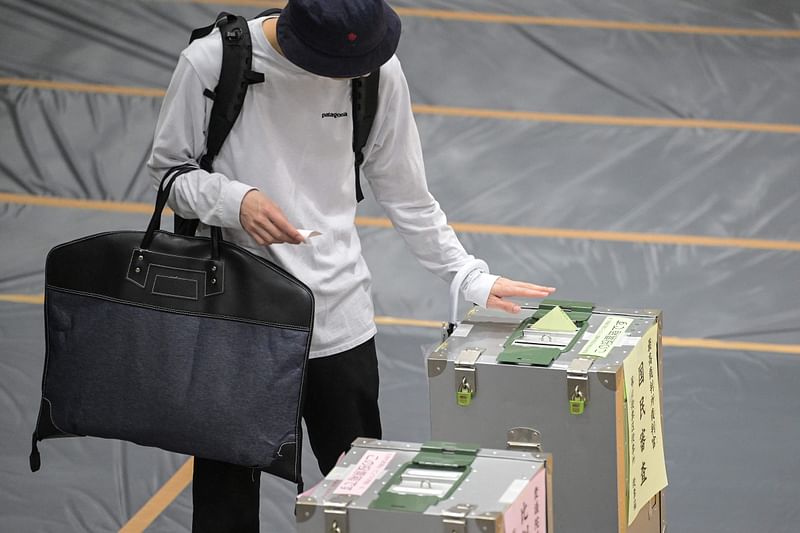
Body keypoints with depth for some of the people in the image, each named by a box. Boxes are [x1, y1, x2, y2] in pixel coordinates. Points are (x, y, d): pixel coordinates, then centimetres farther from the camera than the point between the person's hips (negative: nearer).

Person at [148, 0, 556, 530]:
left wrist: (470, 277, 6)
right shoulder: (210, 63, -13)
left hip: (339, 321, 2)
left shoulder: (378, 71, -4)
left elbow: (404, 191, 7)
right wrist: (233, 201, -21)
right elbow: (169, 170, -2)